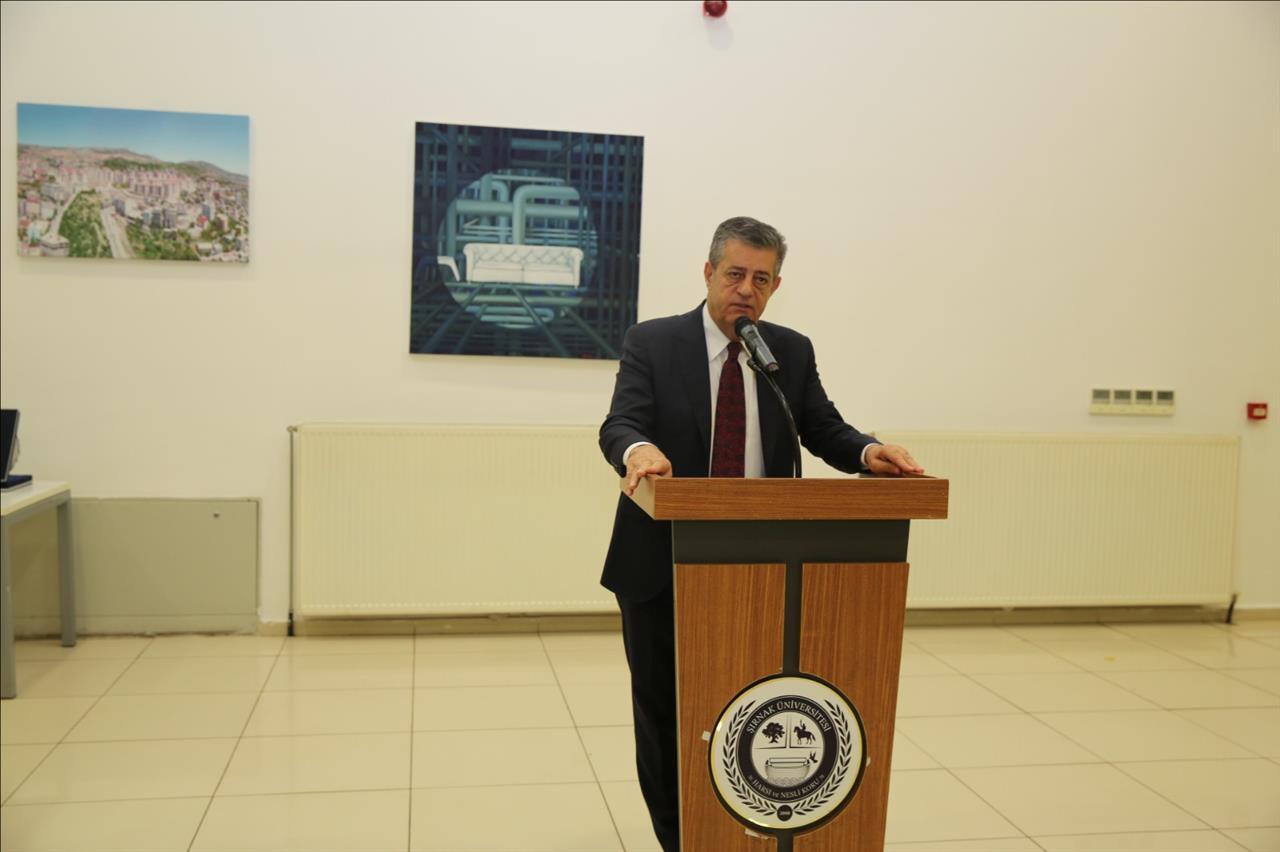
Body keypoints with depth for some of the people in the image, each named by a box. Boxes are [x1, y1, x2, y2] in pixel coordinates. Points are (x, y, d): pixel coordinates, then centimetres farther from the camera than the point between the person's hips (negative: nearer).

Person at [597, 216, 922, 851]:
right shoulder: (652, 342, -3)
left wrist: (869, 452, -19)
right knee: (662, 708, 9)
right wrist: (638, 449, -39)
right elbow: (618, 424, -15)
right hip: (662, 564, -1)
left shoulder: (792, 351, 6)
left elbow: (823, 431, 4)